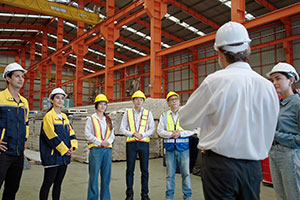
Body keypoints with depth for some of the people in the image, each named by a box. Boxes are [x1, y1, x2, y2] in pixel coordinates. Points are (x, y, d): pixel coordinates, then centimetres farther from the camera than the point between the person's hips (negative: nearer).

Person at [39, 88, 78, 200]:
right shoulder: (48, 116, -8)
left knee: (58, 183, 13)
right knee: (48, 183, 1)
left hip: (64, 156, 7)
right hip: (53, 156, -7)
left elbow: (71, 132, 12)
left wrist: (72, 146, -3)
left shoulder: (64, 117, 14)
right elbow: (52, 136, -16)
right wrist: (64, 150, -14)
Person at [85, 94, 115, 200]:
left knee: (106, 175, 8)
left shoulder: (108, 120, 15)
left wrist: (108, 141, -7)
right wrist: (100, 142, -12)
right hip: (95, 149, -4)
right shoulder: (91, 119, 1)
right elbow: (88, 134, -5)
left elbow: (112, 134, 14)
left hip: (108, 149, 4)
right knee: (94, 175, -2)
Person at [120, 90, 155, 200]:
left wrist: (142, 135, -12)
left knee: (144, 170, 4)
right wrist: (132, 134, -11)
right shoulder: (127, 113, 9)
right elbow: (122, 128, 4)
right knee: (130, 169, 3)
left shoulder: (148, 113, 9)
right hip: (131, 143, 0)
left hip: (144, 143, 0)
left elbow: (152, 128, 4)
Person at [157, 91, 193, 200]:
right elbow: (160, 130, 4)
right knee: (170, 173, 7)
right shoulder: (164, 115, 11)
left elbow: (192, 130, 0)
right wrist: (171, 134, -12)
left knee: (185, 172, 2)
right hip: (169, 147, 1)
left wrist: (180, 133, -14)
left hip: (183, 147, -1)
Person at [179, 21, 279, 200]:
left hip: (220, 165, -5)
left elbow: (186, 121, -3)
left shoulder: (215, 81, -14)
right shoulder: (268, 86, 2)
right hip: (253, 167, 5)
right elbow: (268, 131, 12)